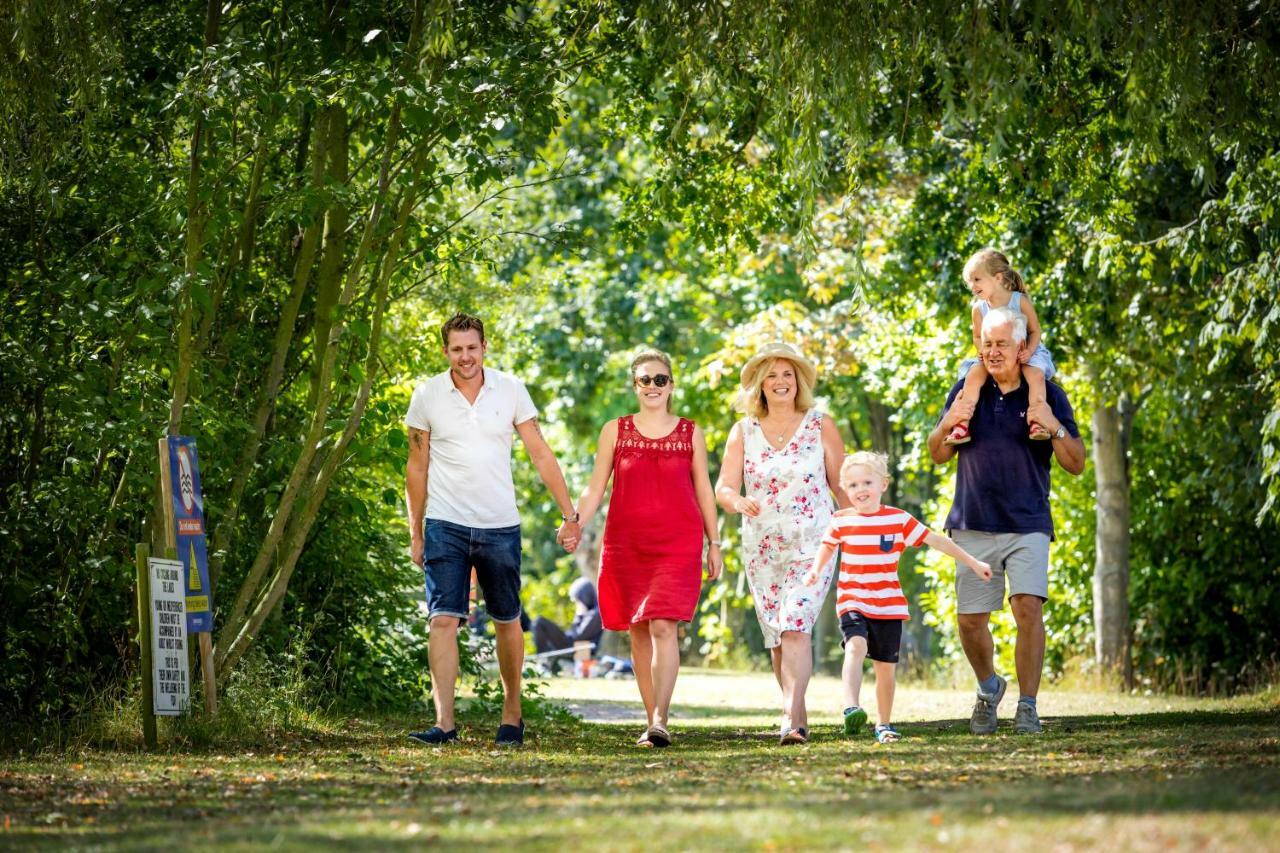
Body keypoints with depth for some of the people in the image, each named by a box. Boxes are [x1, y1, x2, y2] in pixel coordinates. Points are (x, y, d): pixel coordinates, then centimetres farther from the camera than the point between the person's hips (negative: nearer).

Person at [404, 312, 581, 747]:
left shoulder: (510, 390, 0)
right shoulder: (428, 396, -1)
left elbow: (541, 455, 3)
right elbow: (417, 467, 6)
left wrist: (569, 513, 0)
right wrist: (415, 532, 6)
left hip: (500, 526, 1)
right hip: (445, 526, -1)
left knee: (507, 623, 10)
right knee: (443, 621, -11)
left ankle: (512, 715, 24)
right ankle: (444, 723, -15)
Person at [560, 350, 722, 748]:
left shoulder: (691, 434, 8)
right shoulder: (615, 431, 8)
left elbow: (703, 490, 13)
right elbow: (595, 489, 6)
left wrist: (714, 543, 10)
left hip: (677, 542, -2)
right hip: (626, 543, 2)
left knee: (663, 626, -15)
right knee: (638, 632, 4)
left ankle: (661, 720, -20)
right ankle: (652, 721, 11)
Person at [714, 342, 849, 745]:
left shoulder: (820, 426, 1)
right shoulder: (743, 431, 6)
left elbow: (843, 486, 5)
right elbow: (723, 487, 0)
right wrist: (738, 501, -23)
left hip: (811, 544, -3)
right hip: (761, 546, 3)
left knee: (795, 626, -19)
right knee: (776, 637, 6)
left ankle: (791, 719, -26)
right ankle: (799, 717, 19)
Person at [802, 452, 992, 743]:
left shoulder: (899, 519, -2)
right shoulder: (841, 522, 0)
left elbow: (937, 540, 4)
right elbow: (827, 547, 20)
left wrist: (973, 562, 6)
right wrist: (815, 571, 0)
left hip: (889, 606, 1)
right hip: (852, 602, -1)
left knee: (886, 667, 6)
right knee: (856, 646, -28)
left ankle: (883, 724, 21)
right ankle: (851, 707, -39)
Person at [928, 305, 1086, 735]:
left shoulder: (1047, 395, 2)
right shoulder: (966, 391, 8)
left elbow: (1076, 464, 1)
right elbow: (939, 455, 14)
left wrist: (1054, 428, -18)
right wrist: (948, 424, -7)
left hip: (1028, 526, -2)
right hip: (973, 526, 2)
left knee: (1029, 608, -18)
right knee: (969, 618, 2)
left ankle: (1027, 706, -11)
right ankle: (988, 687, 29)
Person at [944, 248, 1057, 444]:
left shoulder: (1020, 301, -10)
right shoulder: (979, 308, -1)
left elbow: (1034, 330, -5)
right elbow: (978, 337, 8)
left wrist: (1029, 351, -22)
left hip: (1023, 353, -2)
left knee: (1036, 375, -33)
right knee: (973, 375, -24)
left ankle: (1035, 423, -39)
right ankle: (963, 425, -28)